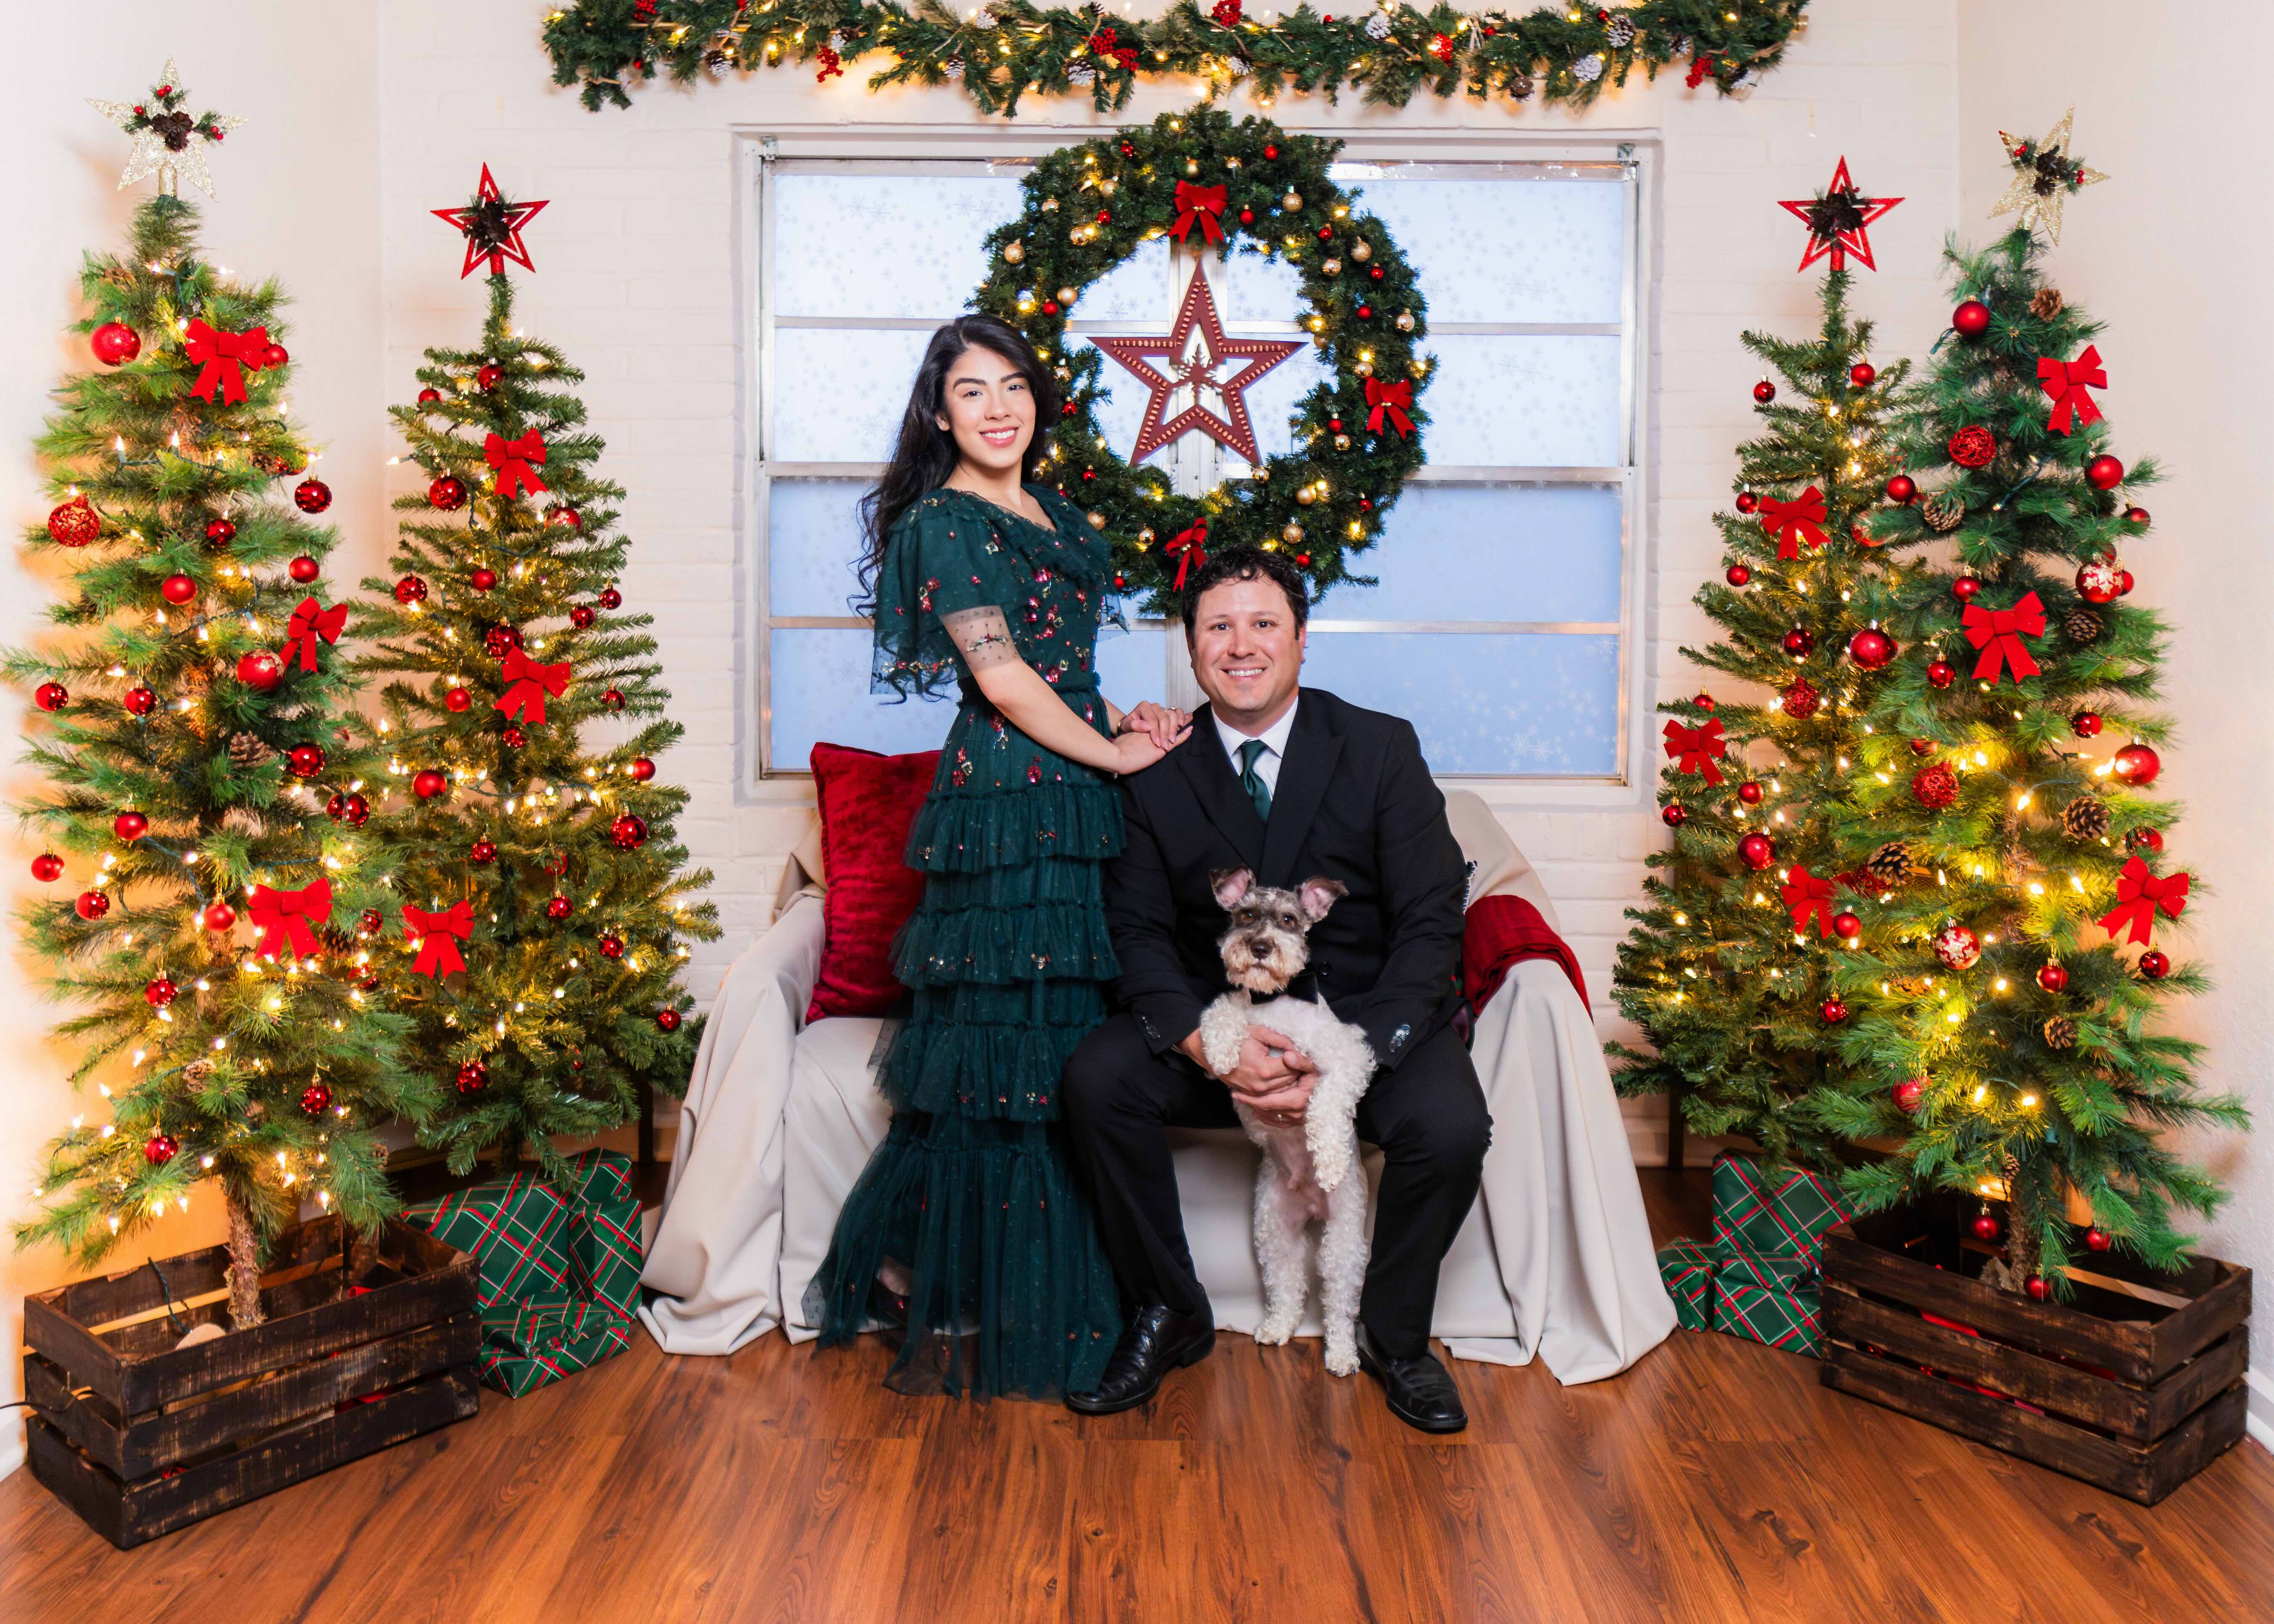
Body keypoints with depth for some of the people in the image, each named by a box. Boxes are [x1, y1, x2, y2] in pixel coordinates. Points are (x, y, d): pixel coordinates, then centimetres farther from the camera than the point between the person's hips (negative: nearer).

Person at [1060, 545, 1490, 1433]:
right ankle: (1170, 1314, 0)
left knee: (1451, 1126, -28)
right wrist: (1207, 1044, -22)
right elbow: (1138, 927, -3)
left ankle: (1393, 1334, 3)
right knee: (1096, 1078, -23)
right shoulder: (1155, 768, -2)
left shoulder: (1381, 748, -6)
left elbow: (1430, 924, -9)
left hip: (1366, 1012, -1)